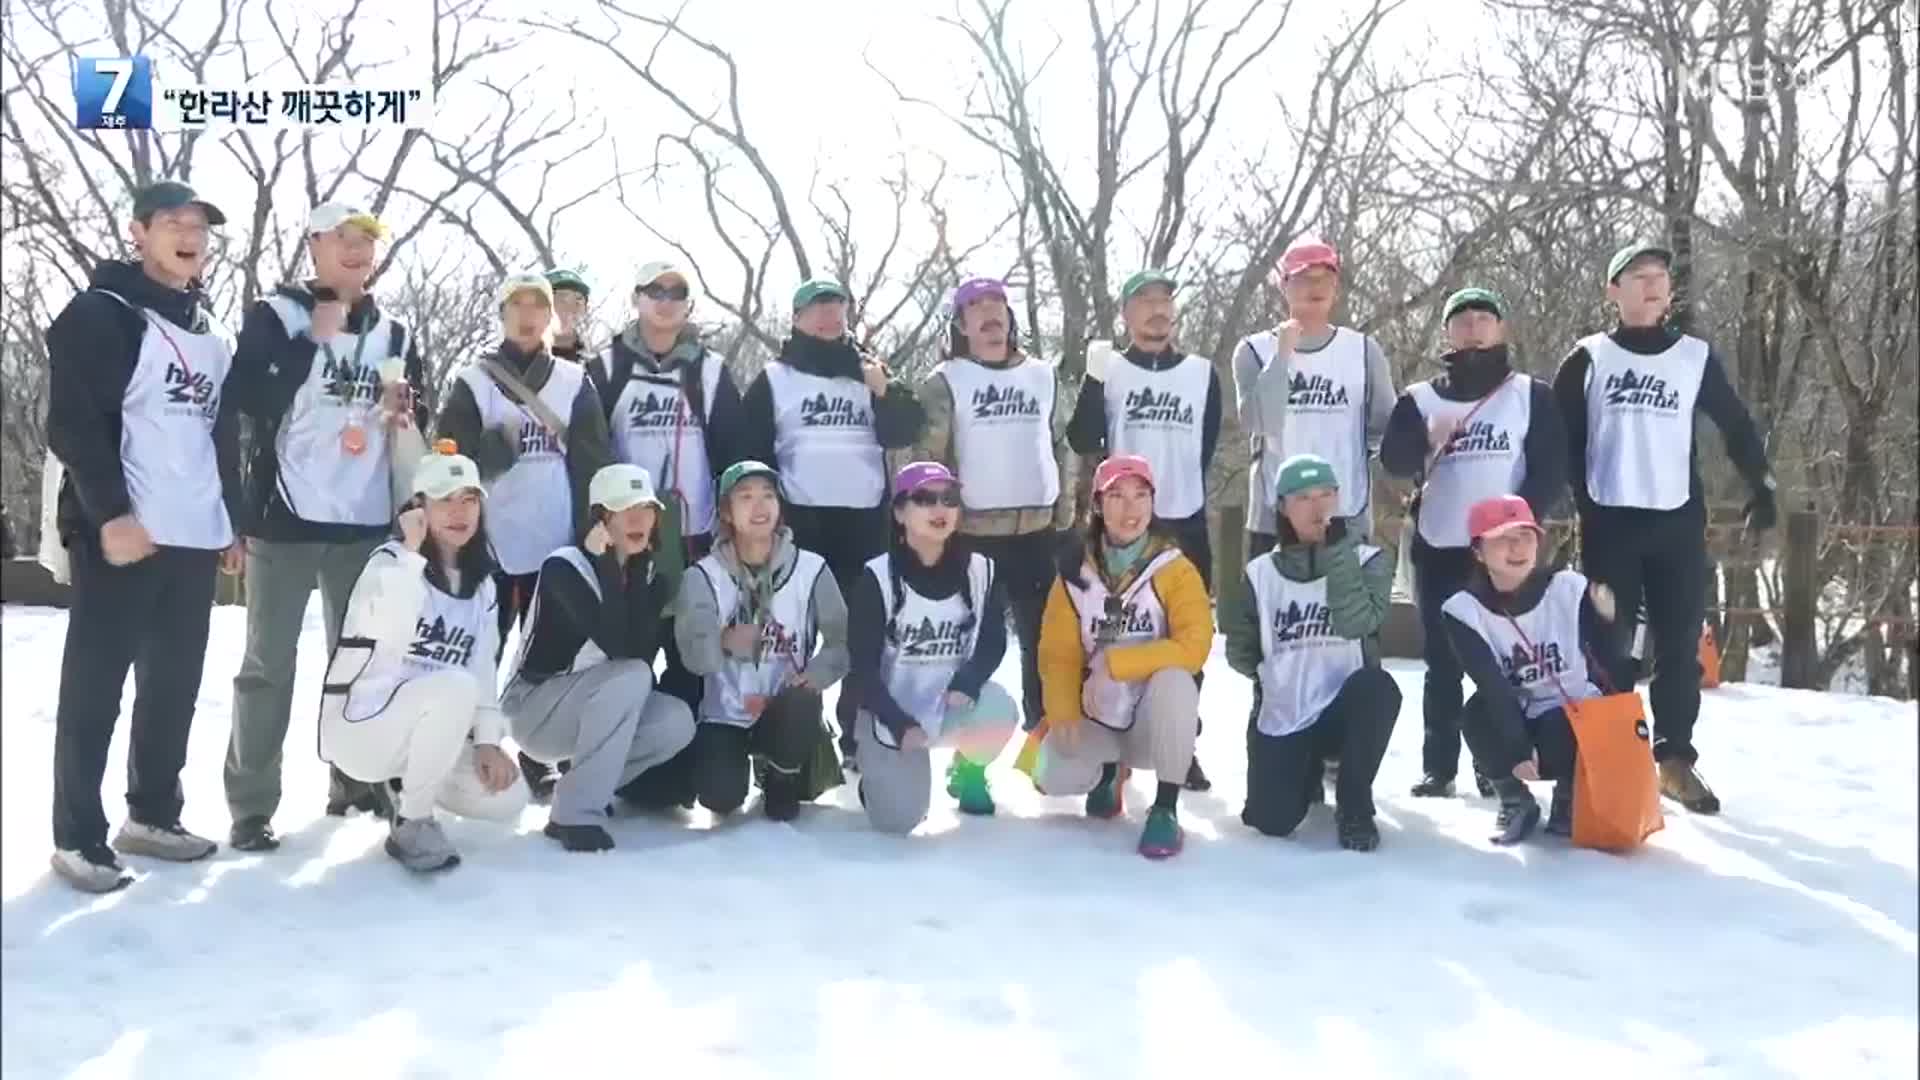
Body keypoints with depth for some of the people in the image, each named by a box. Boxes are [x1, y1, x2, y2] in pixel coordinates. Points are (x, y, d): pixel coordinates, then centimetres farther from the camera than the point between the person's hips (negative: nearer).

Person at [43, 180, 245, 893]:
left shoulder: (209, 332, 20)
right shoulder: (100, 314, -3)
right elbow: (73, 425, -12)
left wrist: (234, 522, 16)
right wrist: (110, 513, -19)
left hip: (195, 539, 7)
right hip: (121, 536, -7)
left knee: (175, 685, 11)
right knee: (94, 687, -1)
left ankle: (152, 815, 23)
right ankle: (78, 838, 6)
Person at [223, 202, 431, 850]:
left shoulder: (395, 334, 14)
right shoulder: (274, 316, 1)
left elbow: (420, 419, 21)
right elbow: (247, 398, -13)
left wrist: (406, 415, -1)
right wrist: (313, 337, -14)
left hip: (367, 521, 4)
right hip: (287, 516, -4)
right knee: (270, 663, -2)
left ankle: (355, 781, 25)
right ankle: (251, 804, 3)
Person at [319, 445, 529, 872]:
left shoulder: (482, 584, 6)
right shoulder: (390, 561, -14)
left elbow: (482, 667, 3)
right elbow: (394, 635, -34)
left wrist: (488, 740, -9)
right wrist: (411, 551, -29)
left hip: (428, 728, 7)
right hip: (362, 723, -6)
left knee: (507, 799, -11)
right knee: (455, 686, -33)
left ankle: (401, 784, 16)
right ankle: (411, 825, -15)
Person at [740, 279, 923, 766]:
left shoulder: (869, 371, 13)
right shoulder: (775, 378, 4)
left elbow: (903, 433, 4)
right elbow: (752, 451, 0)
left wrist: (885, 391, -13)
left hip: (865, 522, 3)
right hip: (800, 522, -2)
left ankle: (860, 738, 16)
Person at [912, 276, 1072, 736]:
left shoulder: (1042, 375, 12)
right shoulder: (945, 381, 0)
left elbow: (1061, 448, 15)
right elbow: (926, 457, -4)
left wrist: (1065, 516, 10)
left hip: (1038, 528, 3)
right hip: (972, 530, -3)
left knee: (1044, 637, 7)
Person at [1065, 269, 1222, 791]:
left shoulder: (1203, 372, 7)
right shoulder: (1107, 371, 2)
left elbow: (1209, 442, 14)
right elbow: (1082, 441, -9)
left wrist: (1184, 483, 11)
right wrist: (1095, 380, -19)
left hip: (1185, 522, 2)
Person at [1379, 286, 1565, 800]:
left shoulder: (1531, 395, 6)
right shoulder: (1421, 397, 9)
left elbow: (1554, 467, 0)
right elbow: (1392, 459, -4)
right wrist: (1427, 439, -25)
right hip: (1437, 547, 1)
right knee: (1442, 661, 3)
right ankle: (1438, 767, 10)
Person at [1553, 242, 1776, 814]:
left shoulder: (1697, 357, 8)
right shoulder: (1588, 359, 4)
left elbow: (1737, 425, 16)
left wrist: (1761, 486, 11)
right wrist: (1576, 501, -4)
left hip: (1678, 521, 2)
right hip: (1609, 521, -2)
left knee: (1680, 644, 4)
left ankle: (1676, 757, 13)